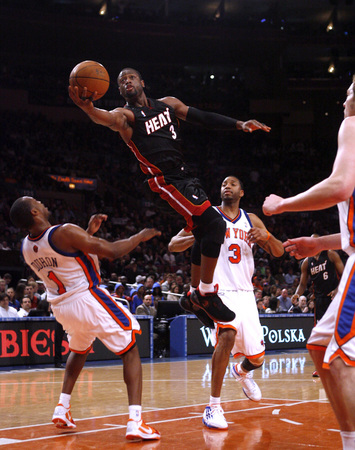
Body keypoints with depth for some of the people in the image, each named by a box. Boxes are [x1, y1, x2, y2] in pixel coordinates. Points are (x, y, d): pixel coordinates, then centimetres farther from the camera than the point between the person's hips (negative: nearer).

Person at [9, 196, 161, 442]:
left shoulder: (26, 247, 2)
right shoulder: (65, 232, -21)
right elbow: (112, 251, -18)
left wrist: (89, 232, 21)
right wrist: (139, 237, -3)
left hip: (61, 307, 7)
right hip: (88, 299, -7)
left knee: (79, 351, 35)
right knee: (131, 352, 1)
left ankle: (62, 408, 28)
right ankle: (135, 421, -12)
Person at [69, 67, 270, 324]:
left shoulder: (168, 104, 16)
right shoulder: (126, 115, -2)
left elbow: (204, 118, 15)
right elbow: (108, 119, -26)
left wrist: (238, 124, 2)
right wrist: (89, 109, -49)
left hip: (184, 175, 8)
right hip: (166, 180, -8)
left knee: (205, 231, 13)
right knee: (214, 224, -18)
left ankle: (197, 294, 27)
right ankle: (206, 293, -11)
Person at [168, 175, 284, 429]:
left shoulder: (251, 220, 11)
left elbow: (279, 253, 10)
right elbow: (173, 245, -3)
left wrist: (267, 236, -12)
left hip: (245, 294, 5)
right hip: (219, 291, -5)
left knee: (257, 358, 9)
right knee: (228, 334, -34)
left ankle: (242, 372, 49)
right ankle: (214, 407, -27)